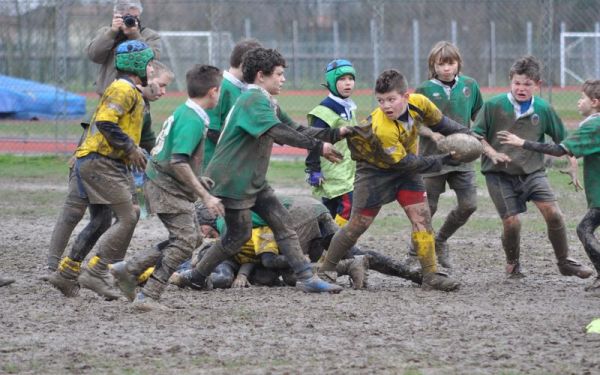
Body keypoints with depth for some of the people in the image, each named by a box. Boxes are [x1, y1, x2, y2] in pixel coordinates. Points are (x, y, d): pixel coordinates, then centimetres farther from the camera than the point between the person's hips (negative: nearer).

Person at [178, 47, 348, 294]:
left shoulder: (267, 103, 15)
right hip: (232, 179, -10)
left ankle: (306, 278, -4)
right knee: (239, 234, -1)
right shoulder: (253, 100, -18)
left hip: (253, 180, 10)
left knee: (282, 222, 0)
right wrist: (318, 146, -30)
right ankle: (196, 278, 14)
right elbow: (279, 132, -30)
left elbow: (295, 130, 14)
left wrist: (335, 134, 3)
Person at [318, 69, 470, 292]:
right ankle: (326, 270, 8)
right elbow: (403, 162, -27)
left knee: (421, 215, -6)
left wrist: (462, 132, -4)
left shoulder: (418, 103, -20)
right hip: (376, 169, -5)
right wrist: (439, 162, -21)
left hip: (405, 167, 5)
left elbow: (438, 121, 5)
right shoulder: (381, 129, -37)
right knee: (359, 223, -4)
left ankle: (431, 275, -4)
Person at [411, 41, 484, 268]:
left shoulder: (469, 86, 4)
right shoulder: (425, 90, -7)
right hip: (433, 156, -3)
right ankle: (415, 254, 19)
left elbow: (479, 116, 17)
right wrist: (431, 133, -21)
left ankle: (440, 241, 23)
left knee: (469, 205, -1)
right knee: (428, 207, 2)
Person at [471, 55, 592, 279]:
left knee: (553, 213, -12)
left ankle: (564, 262, 7)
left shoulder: (543, 109, -1)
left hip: (532, 171, 2)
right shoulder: (494, 105, -8)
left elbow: (562, 139, 11)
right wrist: (492, 152, -17)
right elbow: (476, 134, -1)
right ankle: (513, 264, 19)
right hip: (500, 174, -2)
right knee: (511, 221, -10)